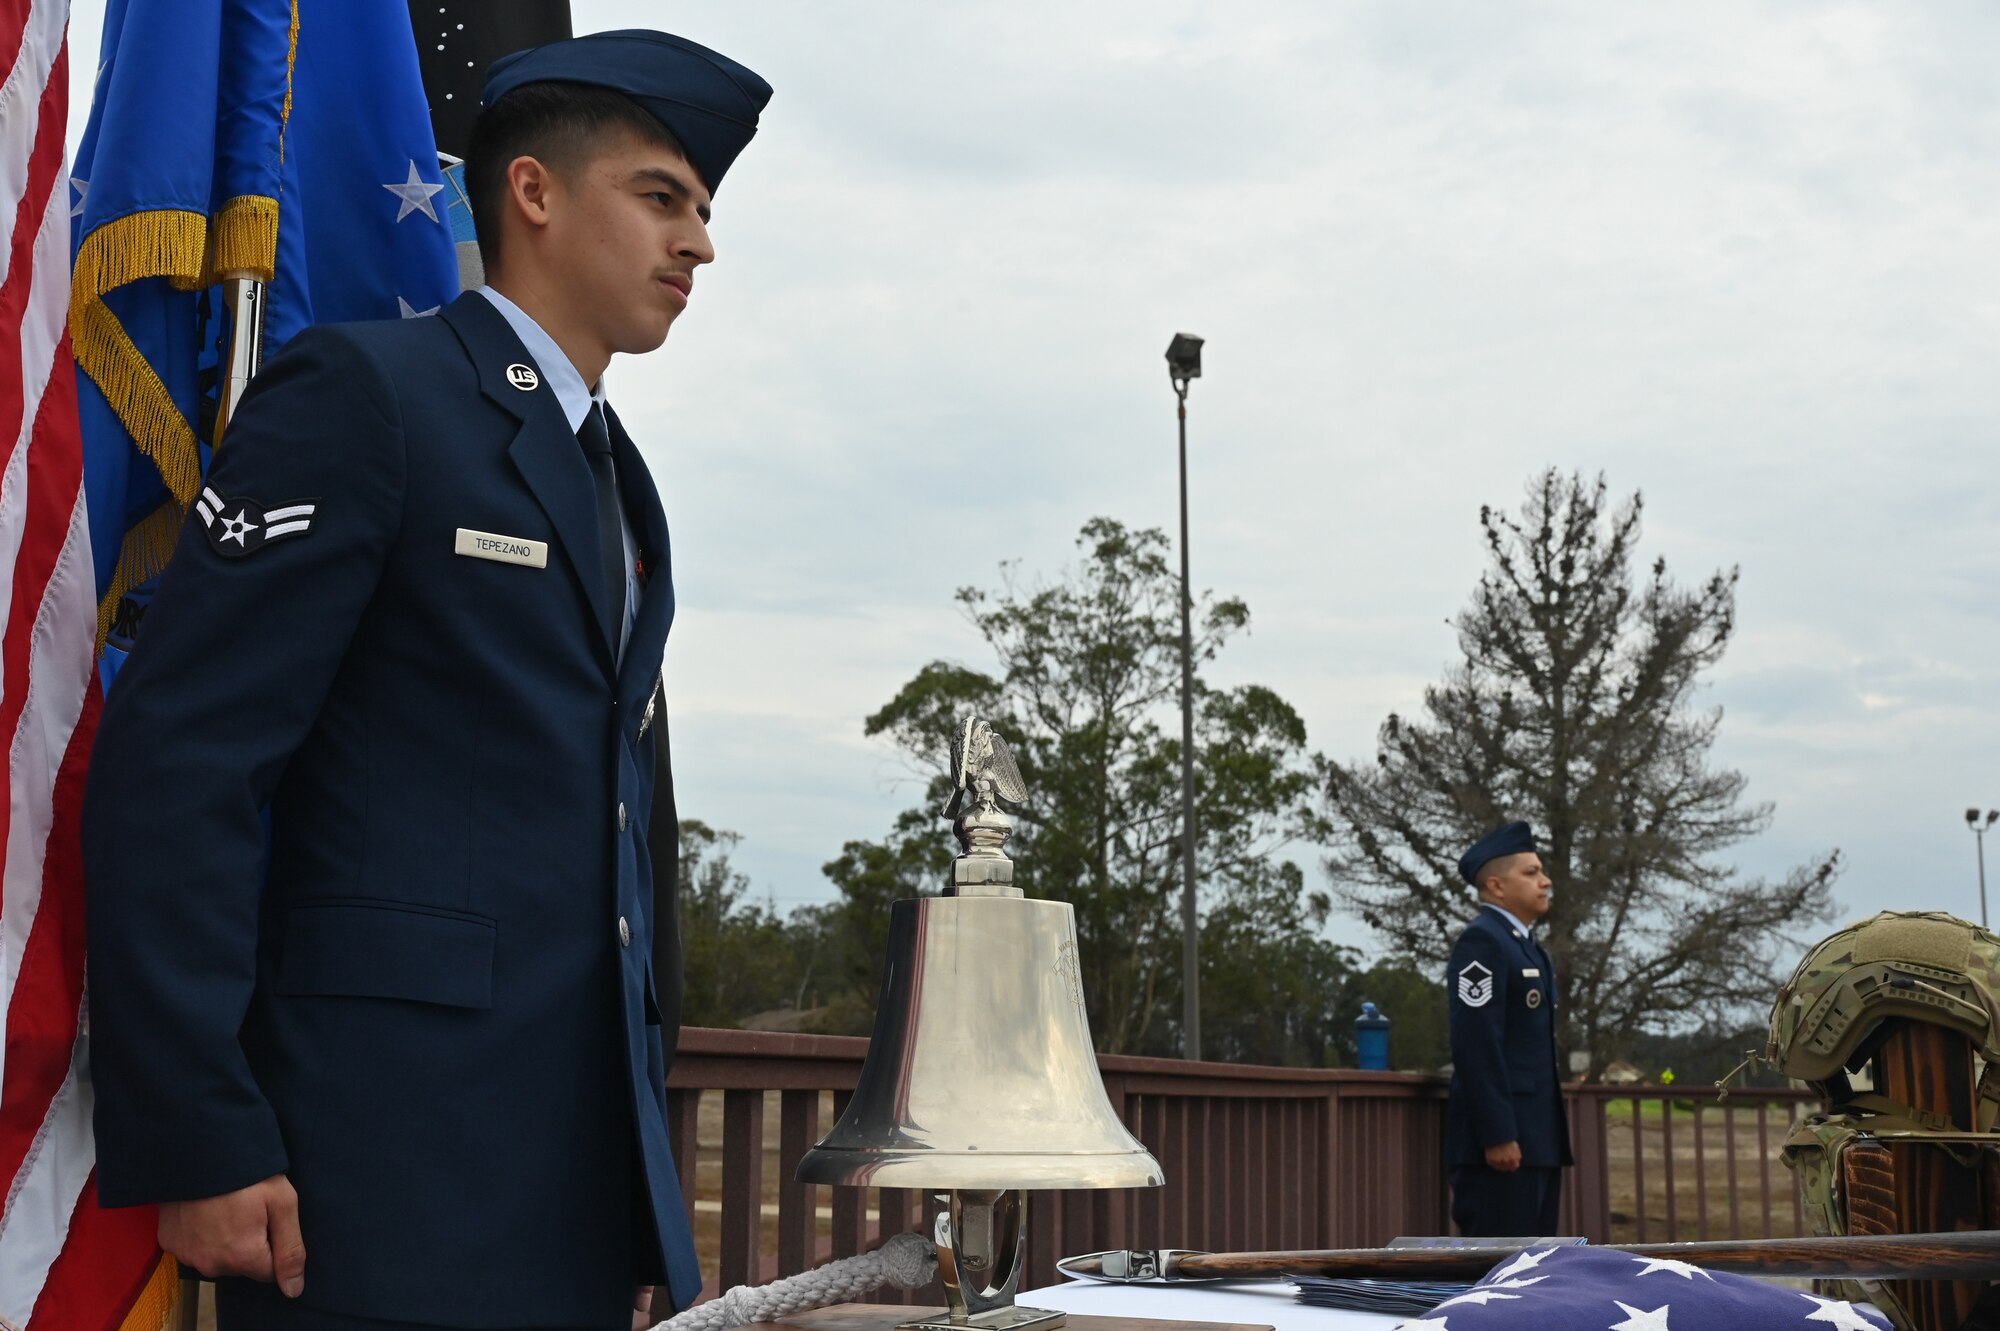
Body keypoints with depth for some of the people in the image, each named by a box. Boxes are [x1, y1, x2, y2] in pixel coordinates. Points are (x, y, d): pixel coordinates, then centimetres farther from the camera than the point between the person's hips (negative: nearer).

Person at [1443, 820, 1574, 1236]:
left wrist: (1551, 1134, 20)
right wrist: (1497, 1134, -23)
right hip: (1502, 1139, -10)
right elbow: (1476, 1046, -19)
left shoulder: (1526, 946, 20)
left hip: (1536, 1137, 10)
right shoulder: (1481, 942, -11)